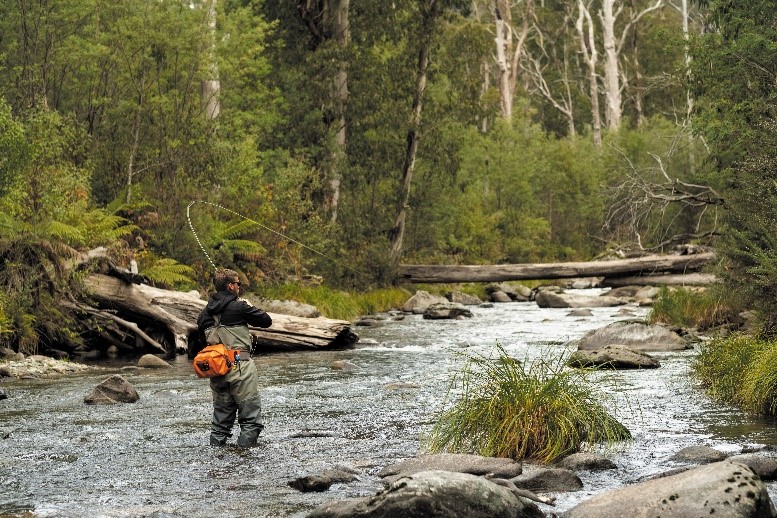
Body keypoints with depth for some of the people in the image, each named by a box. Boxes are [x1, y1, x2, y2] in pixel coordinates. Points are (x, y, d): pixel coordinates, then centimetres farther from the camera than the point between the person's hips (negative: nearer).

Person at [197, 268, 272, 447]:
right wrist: (250, 308, 14)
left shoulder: (207, 310, 9)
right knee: (251, 411, -1)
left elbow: (202, 336, 18)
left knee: (222, 410, 16)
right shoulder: (239, 306, -8)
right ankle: (246, 442, -9)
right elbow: (266, 321, 0)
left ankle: (217, 442, 14)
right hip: (239, 365, -6)